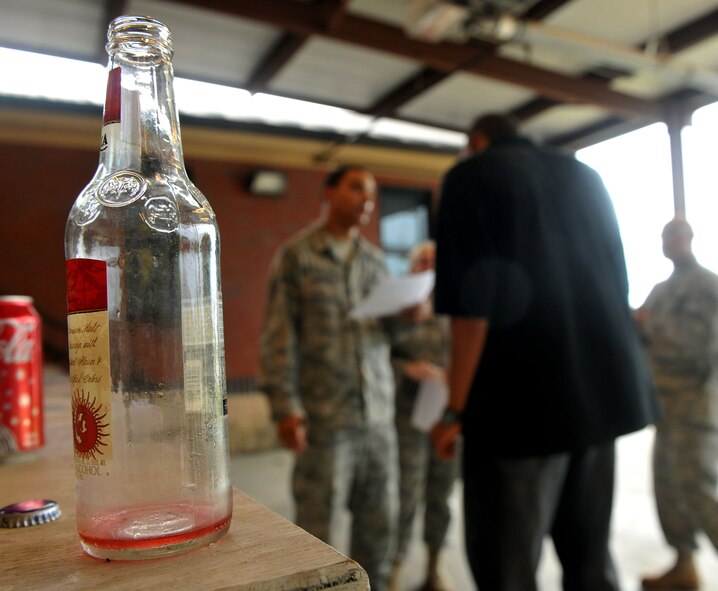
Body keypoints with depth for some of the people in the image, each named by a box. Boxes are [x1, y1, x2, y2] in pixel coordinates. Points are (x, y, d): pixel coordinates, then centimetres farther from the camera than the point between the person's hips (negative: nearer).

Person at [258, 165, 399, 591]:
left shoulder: (376, 260, 13)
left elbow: (388, 332, 15)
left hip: (379, 413, 5)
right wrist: (285, 407, -12)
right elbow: (279, 336, -5)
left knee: (381, 523, 12)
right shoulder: (295, 255, 0)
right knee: (320, 529, 4)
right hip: (325, 416, -4)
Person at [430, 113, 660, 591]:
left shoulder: (472, 176, -3)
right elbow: (618, 279, 20)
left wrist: (456, 409, -10)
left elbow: (474, 302, -14)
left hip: (522, 397, -7)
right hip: (601, 386, 7)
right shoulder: (585, 176, 15)